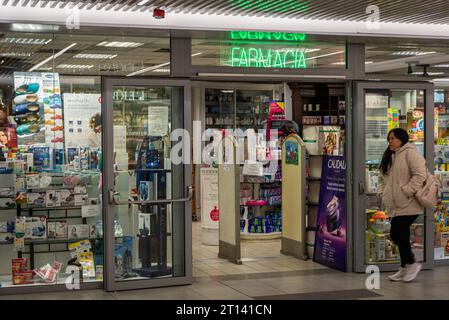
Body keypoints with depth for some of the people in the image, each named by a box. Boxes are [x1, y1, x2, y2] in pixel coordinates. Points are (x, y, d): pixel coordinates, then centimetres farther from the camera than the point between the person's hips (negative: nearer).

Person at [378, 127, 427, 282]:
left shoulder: (410, 152, -9)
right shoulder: (390, 156, 19)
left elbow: (420, 174, -19)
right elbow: (383, 178, 27)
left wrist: (406, 191, -19)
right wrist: (383, 193, 12)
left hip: (408, 205, -8)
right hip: (396, 206, 9)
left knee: (396, 234, -11)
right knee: (401, 236, 11)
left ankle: (411, 264, 5)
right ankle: (406, 268, 20)